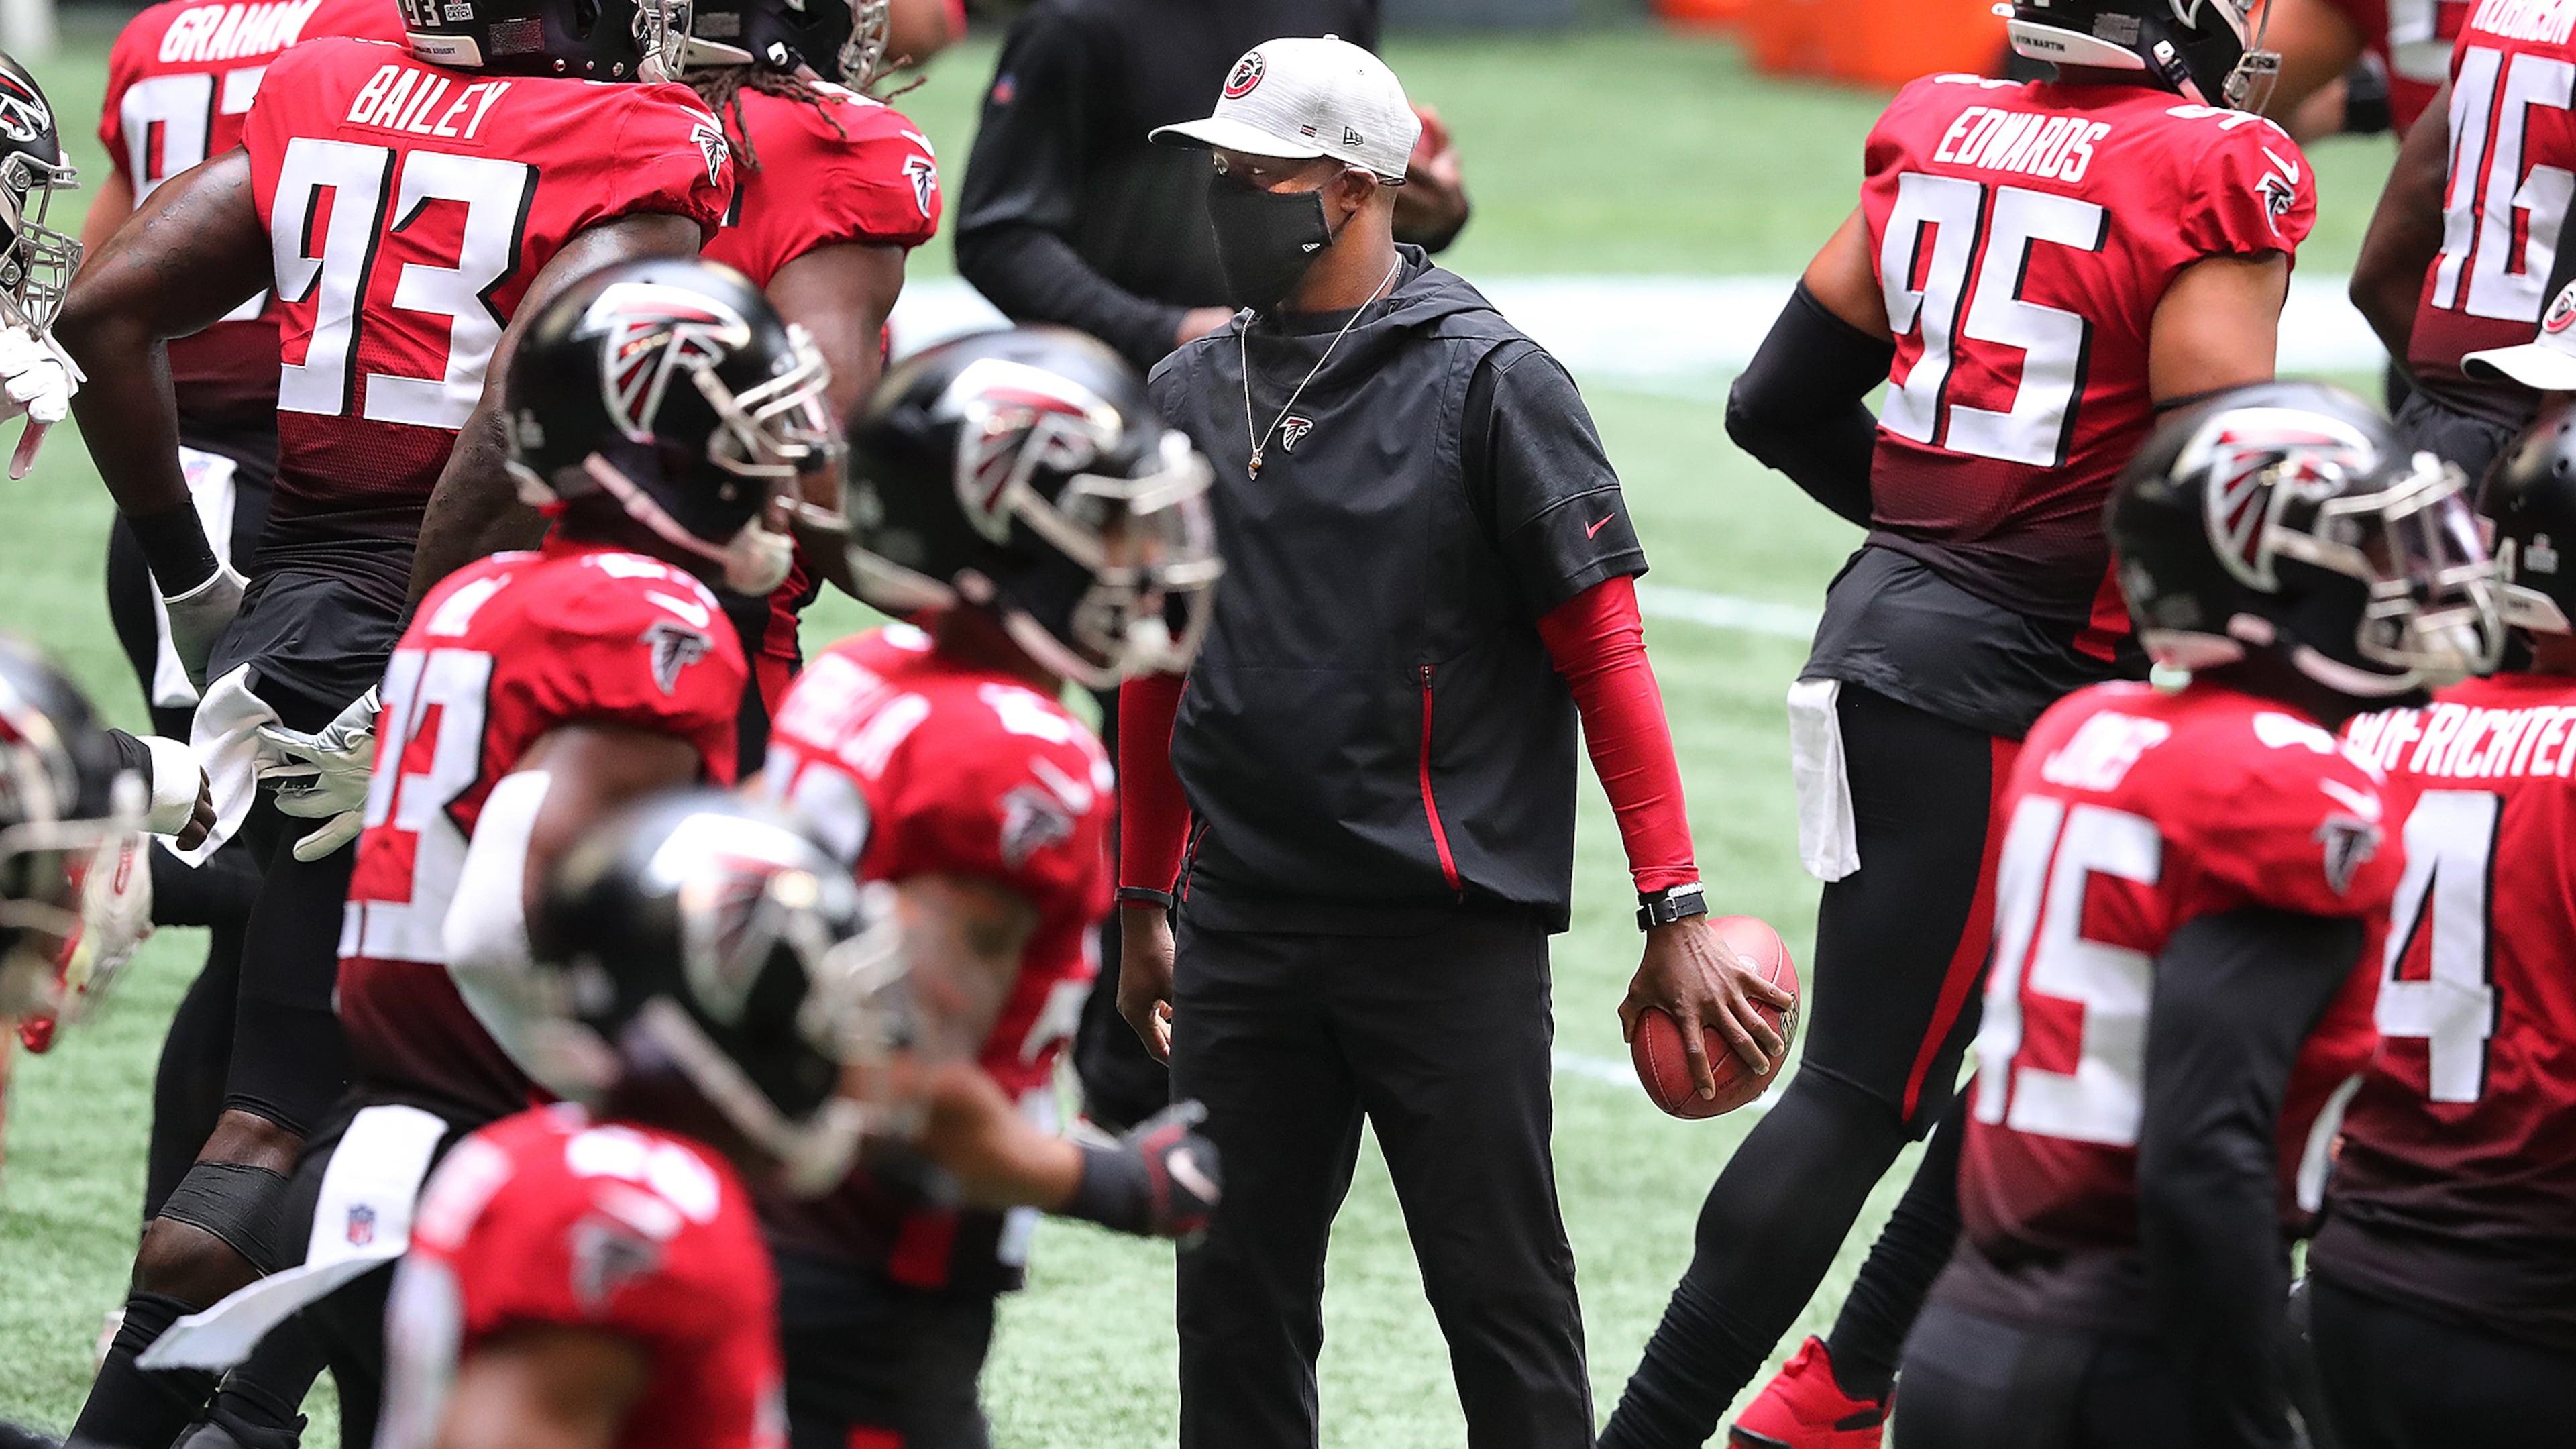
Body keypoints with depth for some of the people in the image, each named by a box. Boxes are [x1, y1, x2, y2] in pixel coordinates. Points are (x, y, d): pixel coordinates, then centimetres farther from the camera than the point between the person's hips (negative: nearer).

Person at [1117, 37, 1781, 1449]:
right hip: (1243, 929, 5)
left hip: (1451, 933, -5)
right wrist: (1141, 908, 23)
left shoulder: (1487, 383, -6)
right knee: (1235, 1299, 9)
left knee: (1501, 1292, 0)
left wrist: (1673, 911, -9)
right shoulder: (1192, 395, 10)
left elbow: (1602, 653, -6)